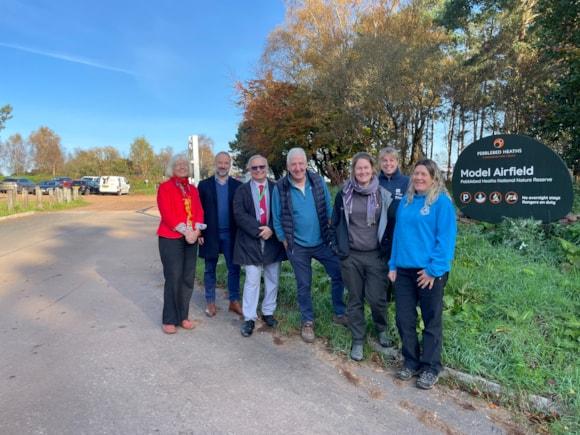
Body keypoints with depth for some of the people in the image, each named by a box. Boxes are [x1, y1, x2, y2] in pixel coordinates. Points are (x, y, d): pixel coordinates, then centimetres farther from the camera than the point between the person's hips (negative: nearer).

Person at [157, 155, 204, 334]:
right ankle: (169, 320, 8)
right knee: (173, 278, -4)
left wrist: (196, 230, -11)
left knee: (188, 278, 6)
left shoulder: (193, 189, 14)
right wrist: (185, 231, -18)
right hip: (171, 238, -5)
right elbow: (167, 214, -12)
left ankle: (183, 316, 19)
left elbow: (199, 211, 6)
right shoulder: (165, 187, -2)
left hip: (191, 238, 5)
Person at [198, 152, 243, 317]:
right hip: (210, 234, -1)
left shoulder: (238, 185, 3)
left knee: (234, 269, 6)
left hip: (231, 234, 1)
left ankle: (234, 301, 19)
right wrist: (199, 233, -6)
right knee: (210, 269, 9)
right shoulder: (204, 185, 1)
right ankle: (210, 302, 22)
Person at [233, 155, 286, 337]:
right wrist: (258, 230, -18)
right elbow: (239, 215, -9)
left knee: (272, 279, 10)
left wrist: (271, 229, -16)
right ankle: (249, 318, 11)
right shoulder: (242, 190, 3)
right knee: (252, 281, 1)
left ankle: (268, 312, 27)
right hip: (250, 241, -2)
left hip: (273, 240, 2)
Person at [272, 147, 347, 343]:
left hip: (323, 242, 2)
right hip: (297, 246, -2)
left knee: (339, 274, 6)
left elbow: (329, 209, 3)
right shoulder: (280, 188, -11)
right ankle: (308, 322, 29)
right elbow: (277, 218, -3)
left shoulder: (318, 181, -6)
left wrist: (332, 231, 3)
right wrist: (285, 242, -2)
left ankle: (339, 313, 28)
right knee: (304, 285, 10)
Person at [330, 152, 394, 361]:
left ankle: (382, 330, 33)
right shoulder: (344, 194, 0)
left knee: (377, 298, 1)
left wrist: (387, 249, 2)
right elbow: (336, 223, 8)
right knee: (355, 299, 10)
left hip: (375, 256, 0)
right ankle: (358, 341, 26)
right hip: (351, 256, 1)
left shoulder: (383, 195, -1)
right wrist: (338, 246, 3)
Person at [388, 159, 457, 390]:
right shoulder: (405, 201, 10)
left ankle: (430, 368, 24)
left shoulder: (442, 201, -8)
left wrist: (434, 269, -18)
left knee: (432, 321, 9)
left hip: (430, 271, -5)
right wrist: (393, 265, 8)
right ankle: (411, 361, 30)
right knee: (404, 319, 11)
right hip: (404, 269, 6)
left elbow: (446, 238, -13)